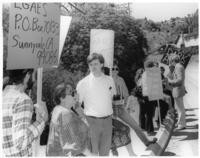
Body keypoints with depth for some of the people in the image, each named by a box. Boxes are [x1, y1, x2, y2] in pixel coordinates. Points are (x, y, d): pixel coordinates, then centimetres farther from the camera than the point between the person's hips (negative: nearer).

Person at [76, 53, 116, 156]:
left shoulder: (109, 80, 3)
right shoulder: (83, 83, -7)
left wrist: (108, 113, 13)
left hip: (107, 120, 3)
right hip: (91, 120, -3)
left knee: (105, 150, 14)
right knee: (92, 152, 1)